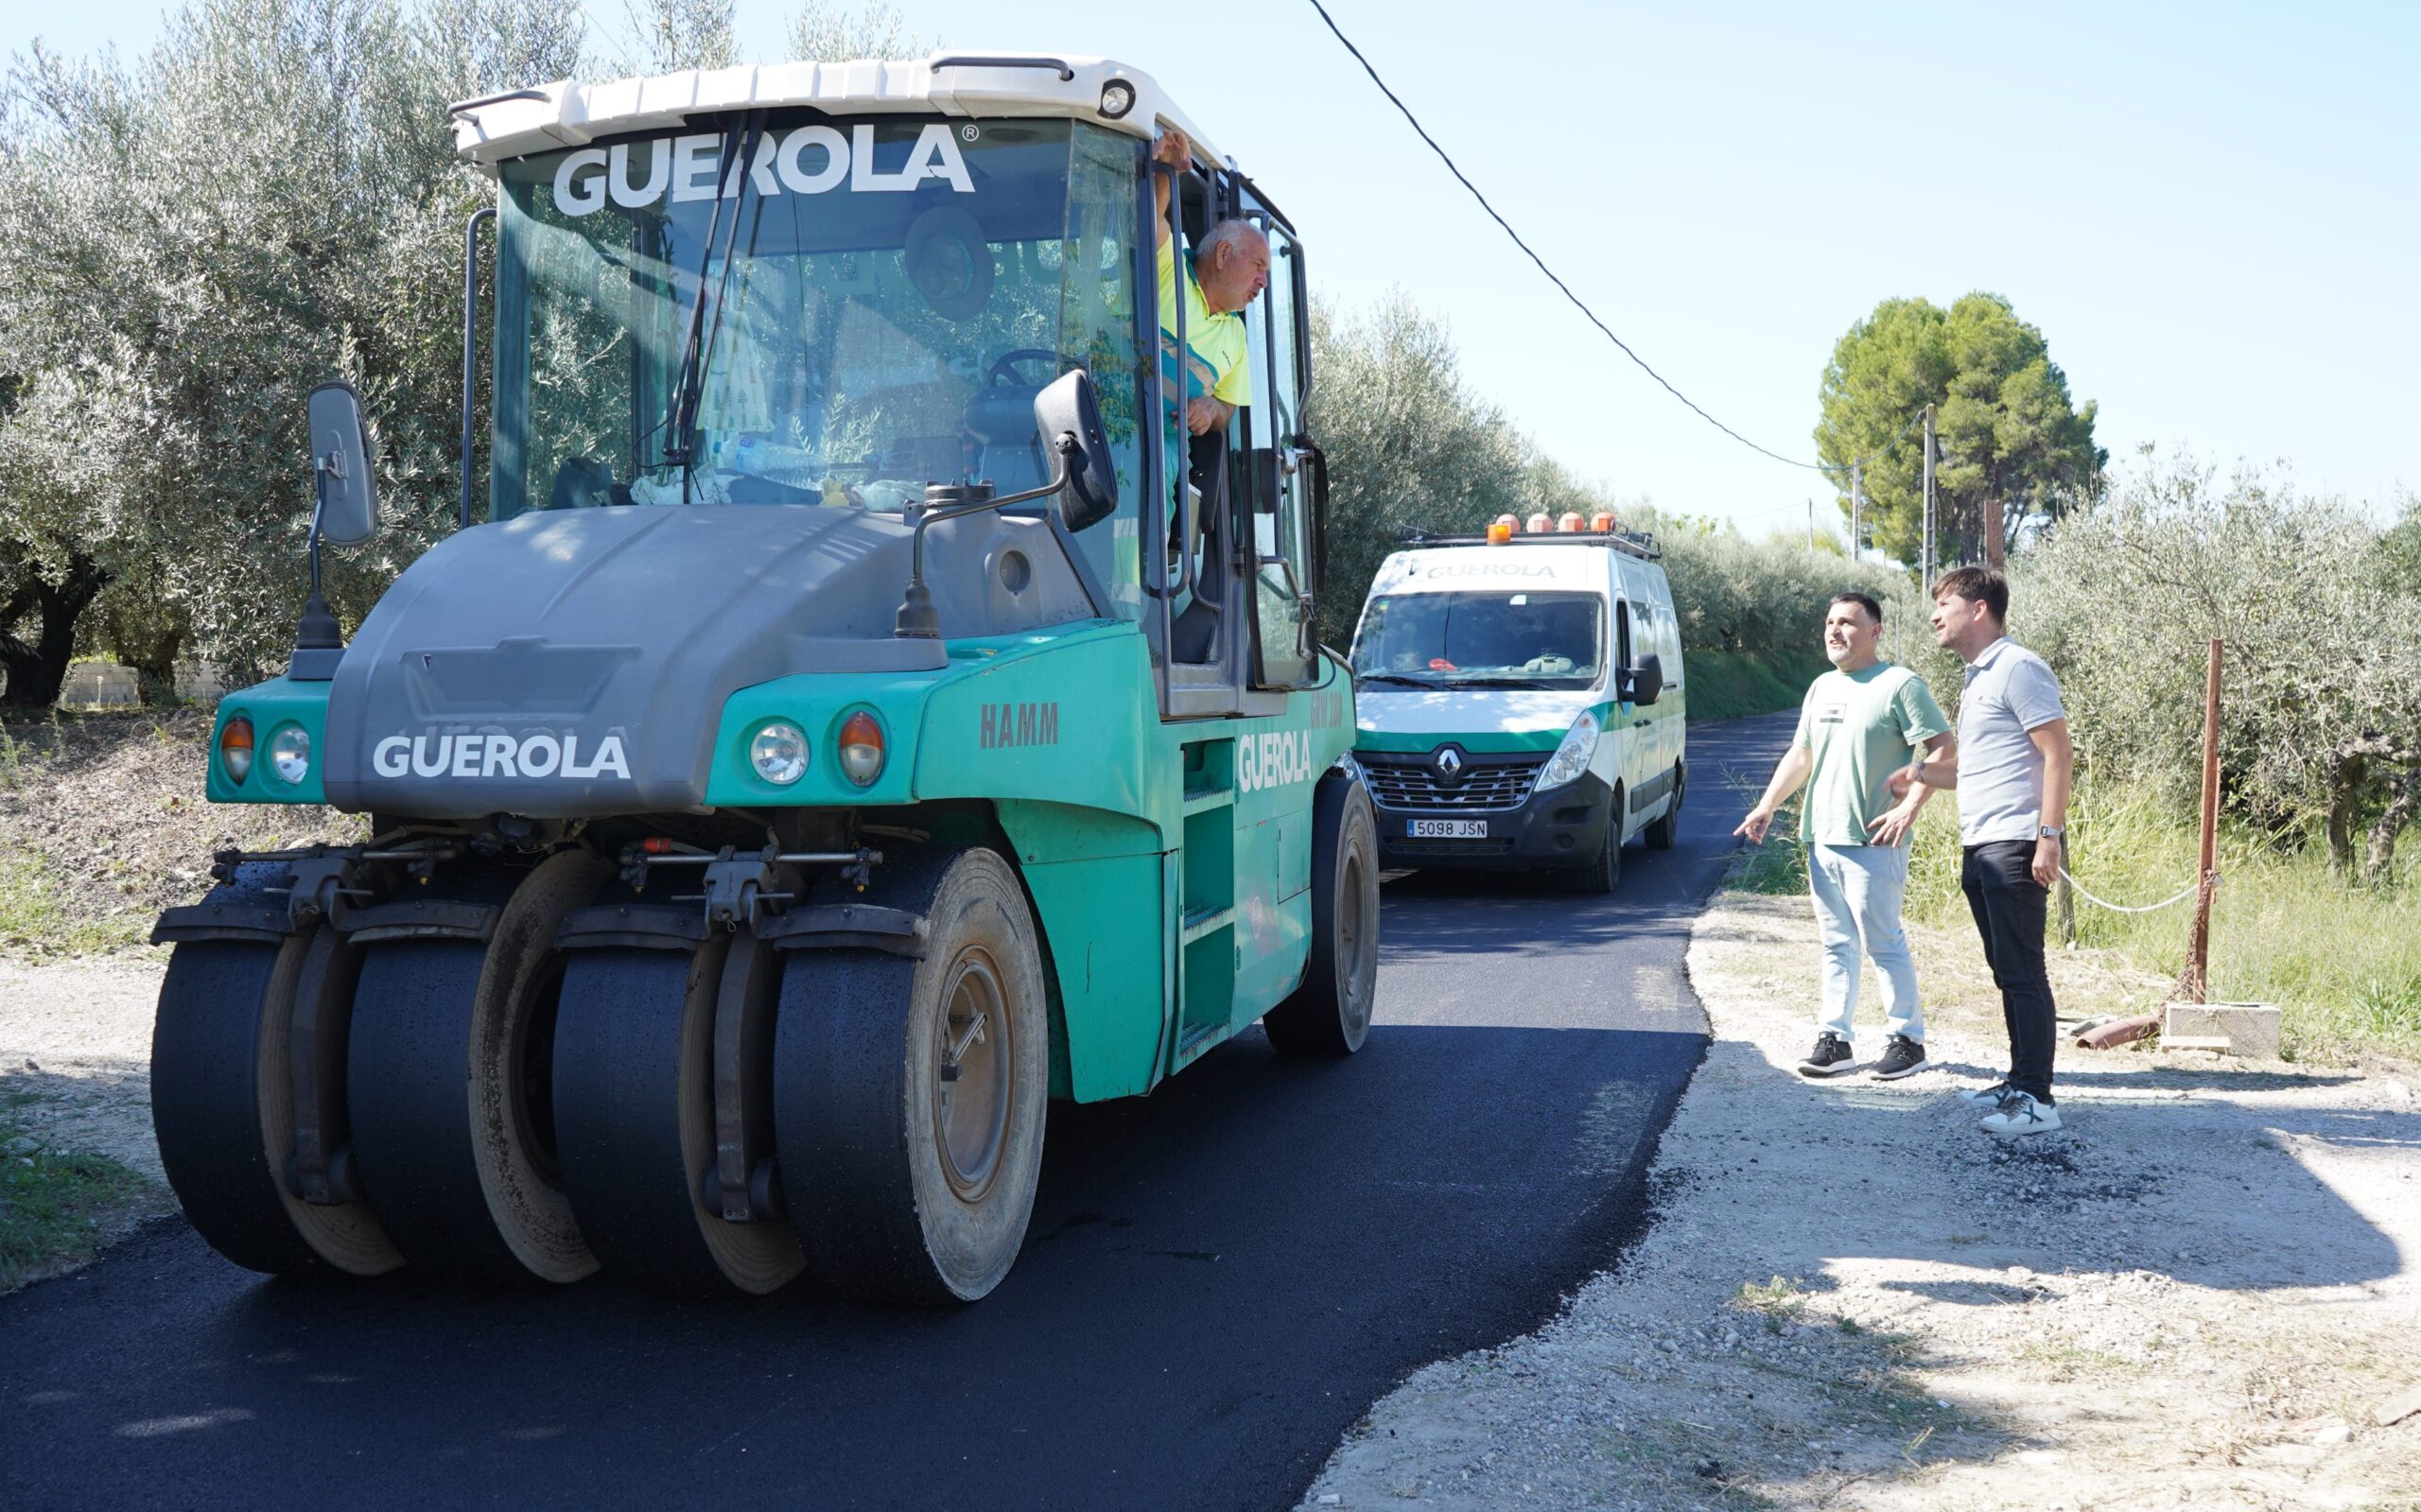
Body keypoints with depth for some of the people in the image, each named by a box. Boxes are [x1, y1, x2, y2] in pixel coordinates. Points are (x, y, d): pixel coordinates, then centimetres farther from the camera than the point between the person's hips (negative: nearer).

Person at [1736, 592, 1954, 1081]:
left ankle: (1907, 1038, 8)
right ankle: (1834, 1039, 14)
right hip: (1822, 839, 7)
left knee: (1883, 942, -3)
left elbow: (1942, 748, -11)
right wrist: (1767, 806, 13)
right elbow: (1800, 755, 24)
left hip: (1872, 842, -7)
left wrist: (1910, 807, -21)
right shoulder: (1822, 688, 18)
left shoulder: (1901, 685, -6)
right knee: (1836, 944, 10)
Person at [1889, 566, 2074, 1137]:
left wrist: (2048, 837, -22)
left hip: (2016, 846, -10)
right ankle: (2019, 1081, 22)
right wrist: (1921, 772, 18)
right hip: (1981, 848, 10)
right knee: (2006, 972, 14)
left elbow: (2058, 755, -16)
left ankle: (2037, 1099, -5)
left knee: (2023, 973, -8)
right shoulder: (1978, 678, 20)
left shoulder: (2018, 668, -10)